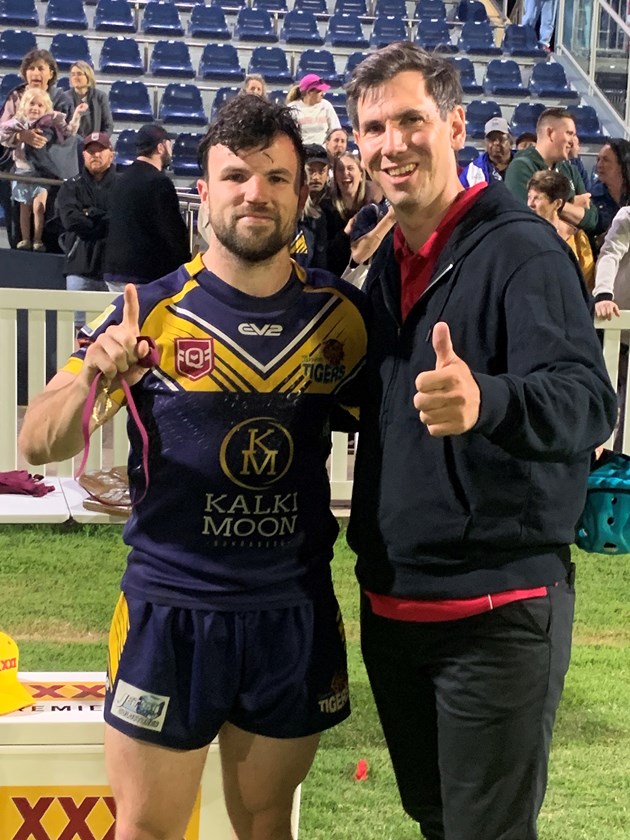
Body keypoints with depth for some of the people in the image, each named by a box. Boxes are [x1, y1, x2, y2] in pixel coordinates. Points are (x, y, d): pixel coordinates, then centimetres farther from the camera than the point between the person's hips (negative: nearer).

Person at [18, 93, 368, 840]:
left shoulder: (342, 314, -1)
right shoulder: (152, 311, -7)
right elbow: (37, 444, -10)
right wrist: (94, 376, -29)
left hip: (297, 612, 2)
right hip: (170, 611, -2)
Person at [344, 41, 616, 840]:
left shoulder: (520, 249, -15)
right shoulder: (387, 263, 9)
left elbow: (587, 402, -31)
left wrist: (484, 401, -49)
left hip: (497, 609, -7)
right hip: (390, 600, 8)